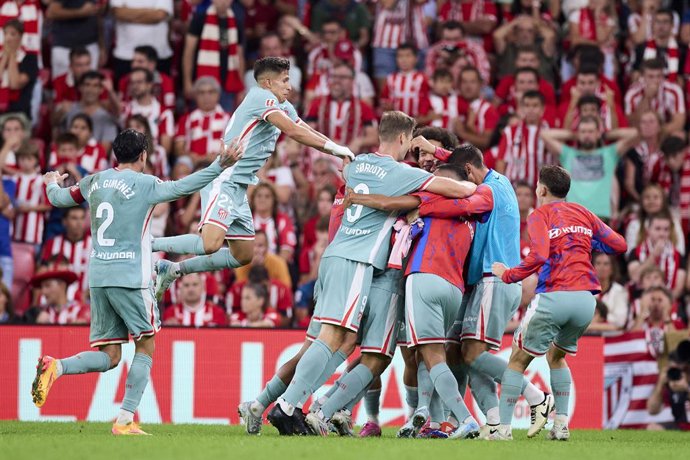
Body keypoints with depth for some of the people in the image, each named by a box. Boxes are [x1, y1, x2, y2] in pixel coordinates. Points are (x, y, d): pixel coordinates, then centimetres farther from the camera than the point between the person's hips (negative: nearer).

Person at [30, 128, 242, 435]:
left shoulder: (95, 182, 11)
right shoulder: (143, 184, -6)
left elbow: (58, 199, 25)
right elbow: (183, 187, -17)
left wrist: (52, 183, 47)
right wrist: (221, 165, -15)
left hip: (97, 278, 5)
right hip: (130, 279, -5)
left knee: (109, 355, 9)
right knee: (146, 348, 8)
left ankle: (55, 367, -17)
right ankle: (125, 421, -1)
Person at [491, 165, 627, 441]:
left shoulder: (540, 216, 2)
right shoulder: (582, 213, 17)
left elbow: (539, 256, -14)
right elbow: (619, 245, 15)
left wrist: (508, 275, -3)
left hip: (553, 298, -5)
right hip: (586, 299, 5)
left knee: (518, 360, 6)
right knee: (556, 356, 25)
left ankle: (503, 427, 0)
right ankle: (561, 424, 13)